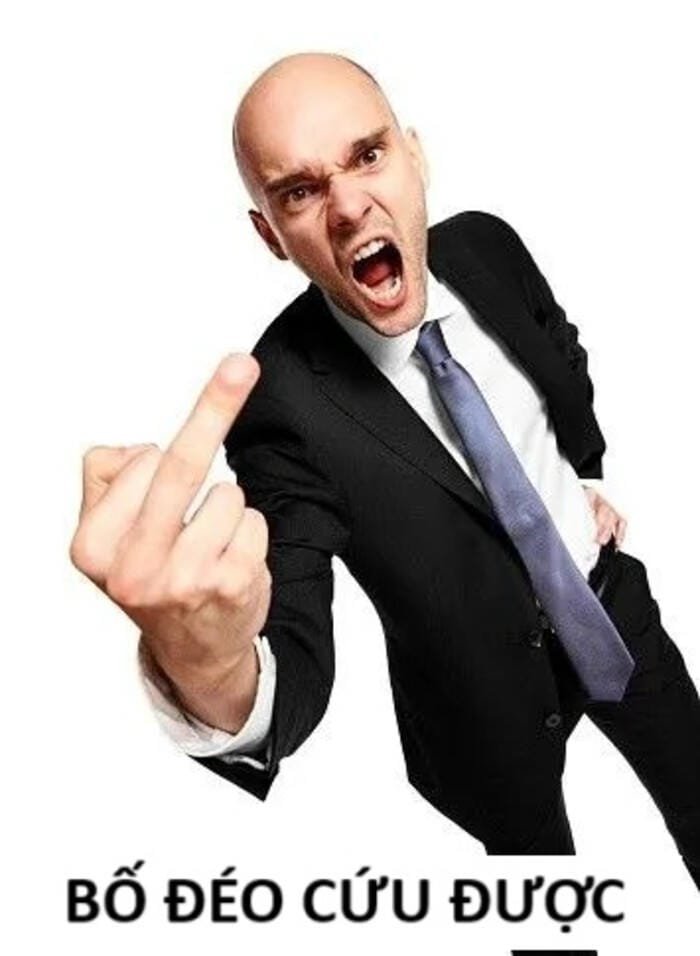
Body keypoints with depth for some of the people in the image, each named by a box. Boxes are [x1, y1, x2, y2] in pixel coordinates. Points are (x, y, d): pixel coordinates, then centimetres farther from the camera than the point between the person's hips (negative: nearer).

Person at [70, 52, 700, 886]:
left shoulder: (486, 246, -14)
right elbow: (290, 660, -37)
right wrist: (210, 672, -58)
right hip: (491, 697, -4)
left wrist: (587, 474, 4)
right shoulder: (283, 401, -29)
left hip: (608, 599, 5)